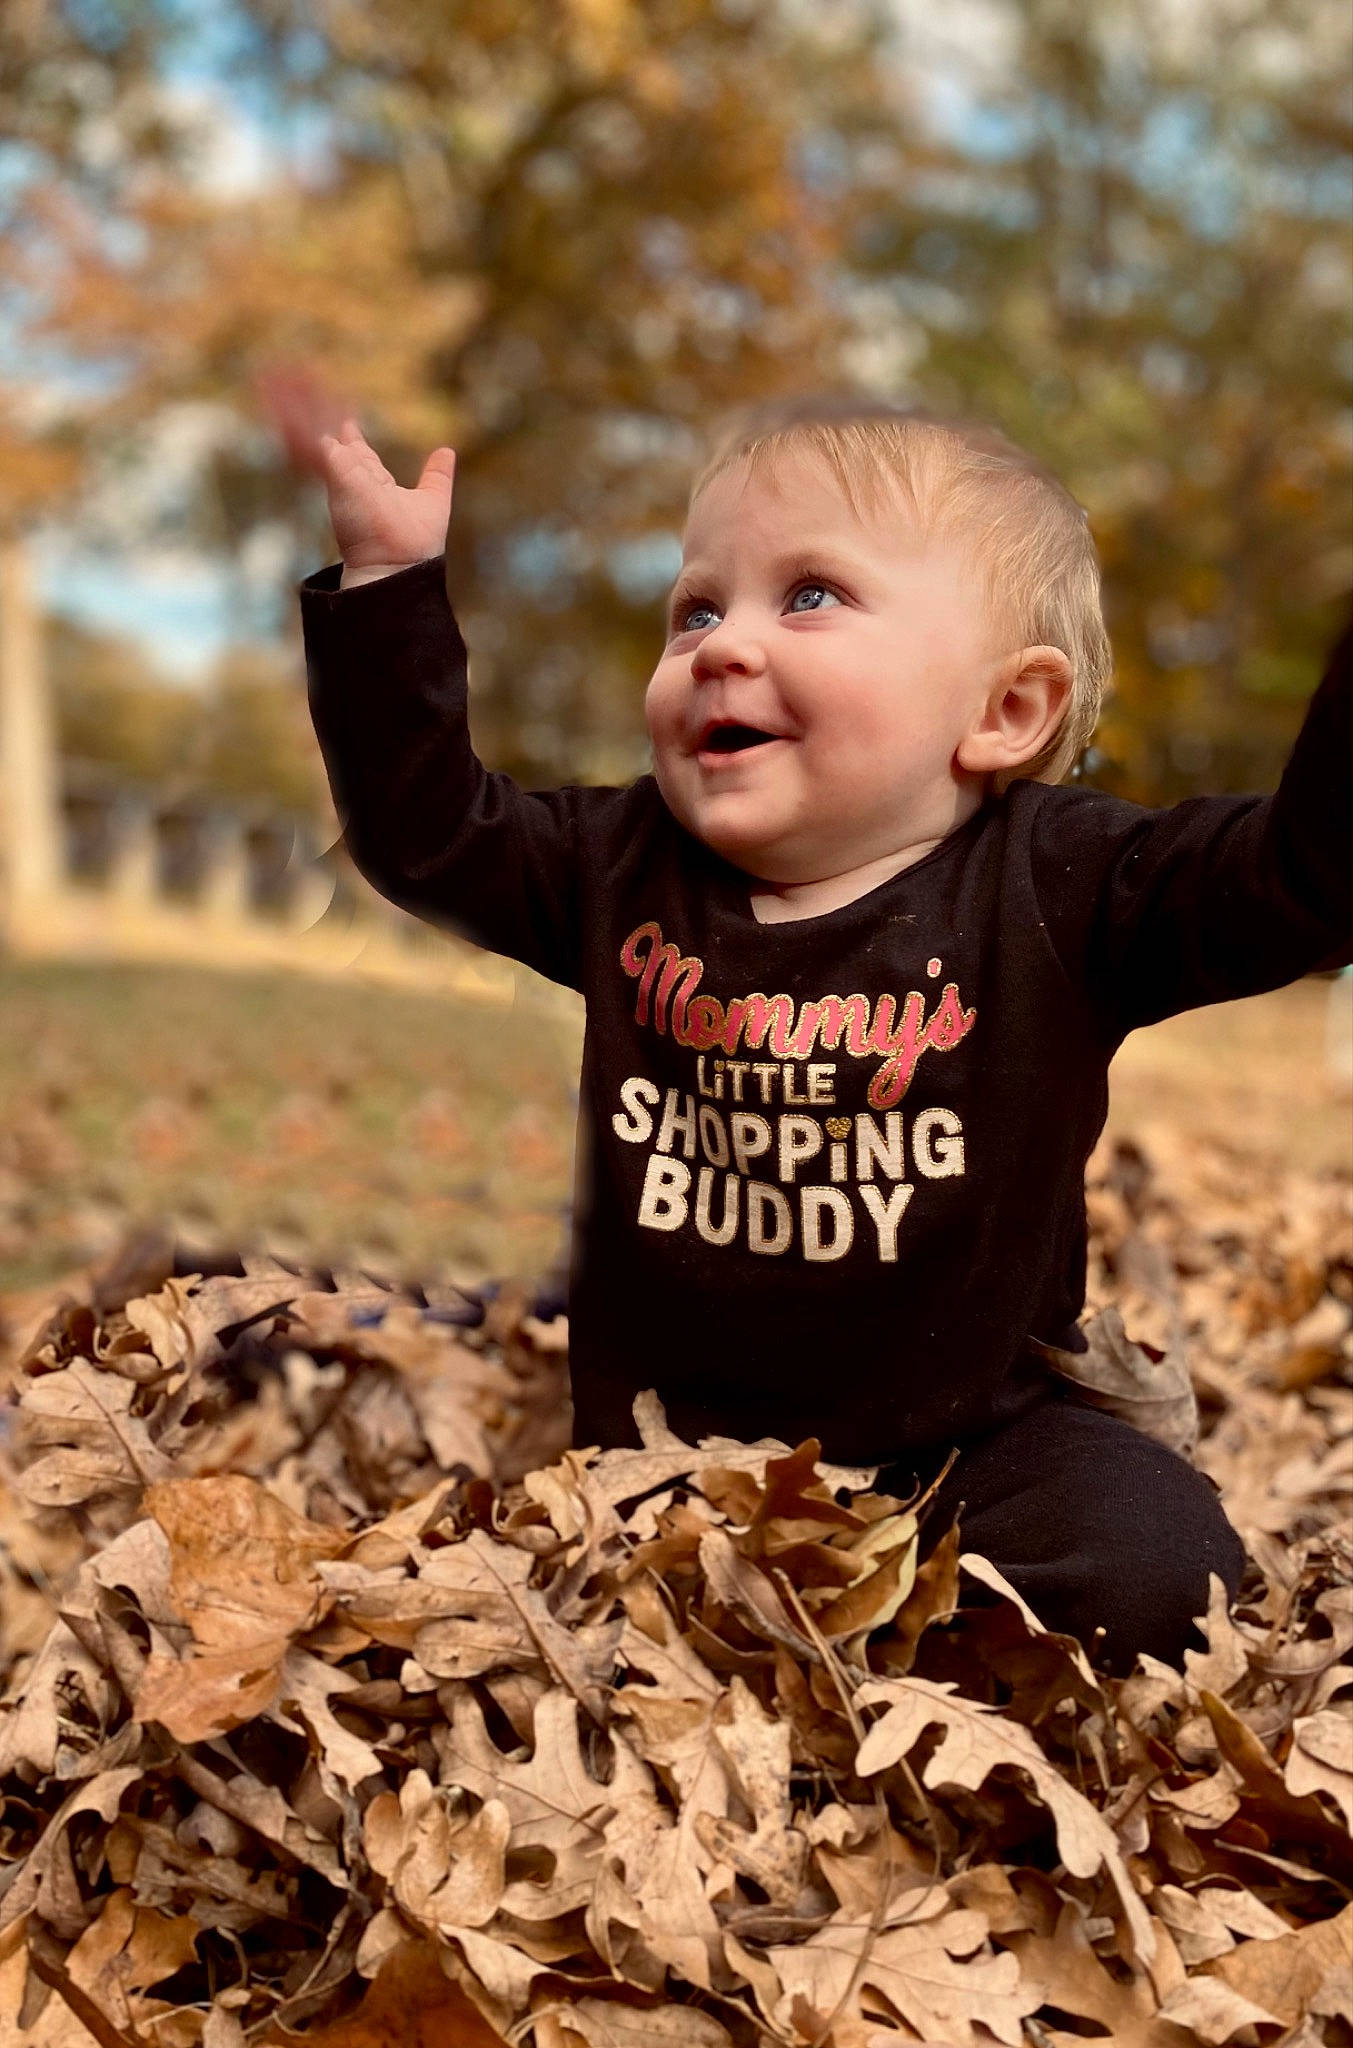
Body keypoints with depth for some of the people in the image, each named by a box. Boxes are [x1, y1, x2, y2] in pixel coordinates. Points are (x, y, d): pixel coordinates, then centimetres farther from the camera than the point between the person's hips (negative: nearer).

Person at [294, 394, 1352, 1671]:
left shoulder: (1055, 887, -9)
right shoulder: (619, 868, 2)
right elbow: (425, 831, 8)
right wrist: (387, 587, 3)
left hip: (966, 1444, -2)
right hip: (661, 1445, 3)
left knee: (1155, 1567, -24)